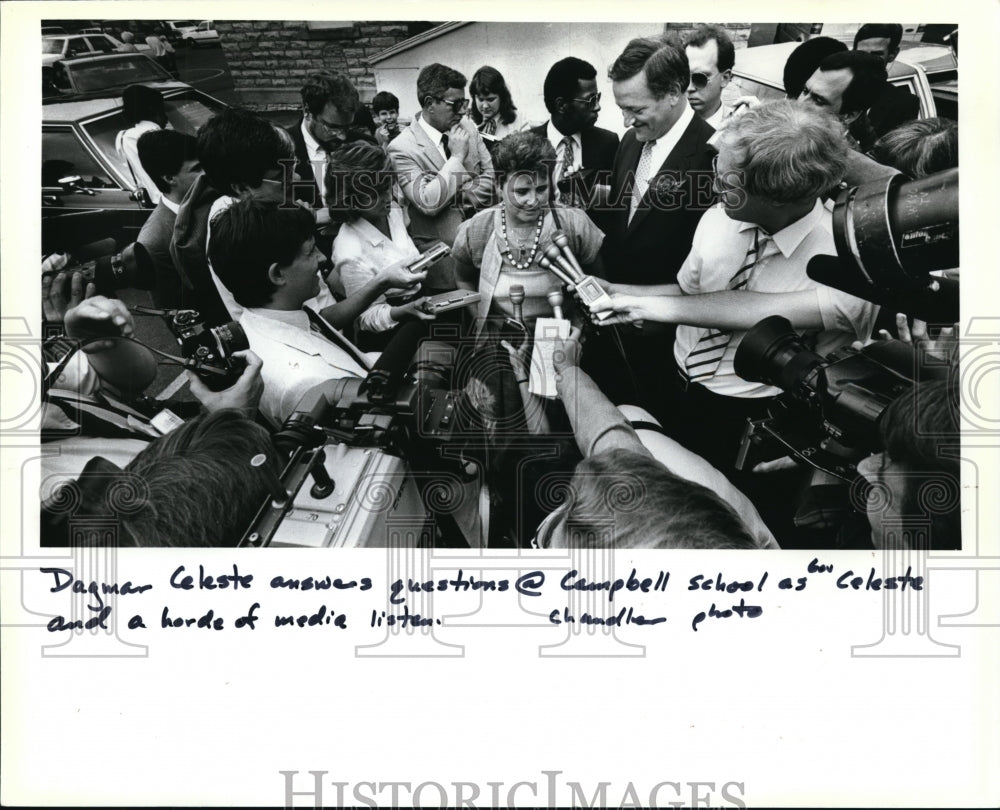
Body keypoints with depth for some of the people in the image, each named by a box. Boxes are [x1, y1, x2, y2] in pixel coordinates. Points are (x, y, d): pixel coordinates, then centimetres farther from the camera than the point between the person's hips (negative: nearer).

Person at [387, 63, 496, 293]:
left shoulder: (466, 127, 10)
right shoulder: (402, 148, -9)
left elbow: (491, 175, 14)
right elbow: (428, 203, -19)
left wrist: (464, 197, -4)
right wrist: (457, 157, -14)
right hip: (441, 247, -5)